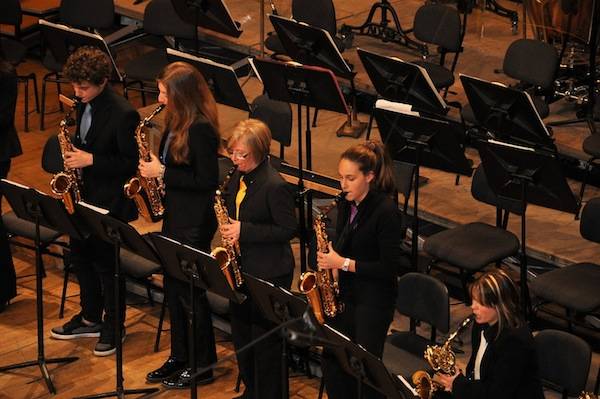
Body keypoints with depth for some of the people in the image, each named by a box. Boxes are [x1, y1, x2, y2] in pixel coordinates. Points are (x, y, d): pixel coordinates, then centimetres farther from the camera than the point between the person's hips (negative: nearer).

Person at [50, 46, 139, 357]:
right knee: (80, 254, 18)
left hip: (110, 202, -8)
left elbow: (131, 163, -19)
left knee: (106, 262, 3)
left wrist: (90, 160, -22)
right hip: (83, 195, 8)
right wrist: (73, 155, 0)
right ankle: (90, 318, 35)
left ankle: (113, 326, 20)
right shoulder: (83, 105, 3)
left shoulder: (123, 114, -22)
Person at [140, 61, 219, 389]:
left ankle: (203, 365, 15)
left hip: (194, 223, -9)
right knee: (173, 288, 16)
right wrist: (154, 168, 0)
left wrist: (163, 173, -19)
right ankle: (179, 356, 29)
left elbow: (207, 181, -22)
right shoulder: (177, 121, 5)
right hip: (174, 214, 9)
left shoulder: (200, 129, -22)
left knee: (191, 291, 1)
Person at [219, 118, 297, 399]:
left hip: (269, 274, -9)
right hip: (241, 267, 9)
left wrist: (244, 230, -23)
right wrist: (228, 227, -1)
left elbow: (288, 229, -19)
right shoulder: (238, 177, 4)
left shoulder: (274, 186, -21)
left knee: (265, 339, 3)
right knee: (240, 334, 19)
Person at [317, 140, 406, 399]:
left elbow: (391, 268, -20)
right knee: (332, 358, 10)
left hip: (374, 300, -7)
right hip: (344, 293, 7)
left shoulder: (386, 211, -20)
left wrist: (344, 264, -21)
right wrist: (330, 262, -2)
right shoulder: (346, 204, 2)